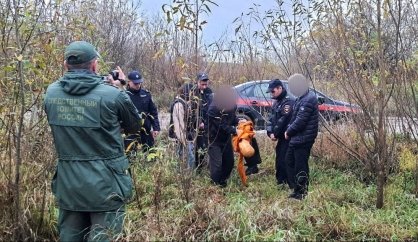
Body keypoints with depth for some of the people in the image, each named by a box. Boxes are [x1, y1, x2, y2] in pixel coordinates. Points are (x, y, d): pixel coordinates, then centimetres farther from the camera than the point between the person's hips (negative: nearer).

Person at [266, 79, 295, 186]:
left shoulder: (288, 101, -16)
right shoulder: (276, 102, 15)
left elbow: (283, 120, -22)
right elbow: (272, 119, 13)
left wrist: (275, 134, -14)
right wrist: (270, 132, -2)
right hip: (281, 137, 9)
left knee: (285, 160, -11)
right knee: (279, 159, 14)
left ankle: (292, 184, -5)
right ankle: (280, 181, 26)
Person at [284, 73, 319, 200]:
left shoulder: (308, 100, -19)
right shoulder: (302, 98, 13)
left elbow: (300, 121, -22)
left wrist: (288, 132, -9)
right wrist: (289, 130, 5)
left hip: (303, 139, -11)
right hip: (297, 138, 11)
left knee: (300, 165, -2)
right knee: (290, 160, 18)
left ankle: (302, 192, 10)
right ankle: (296, 188, 28)